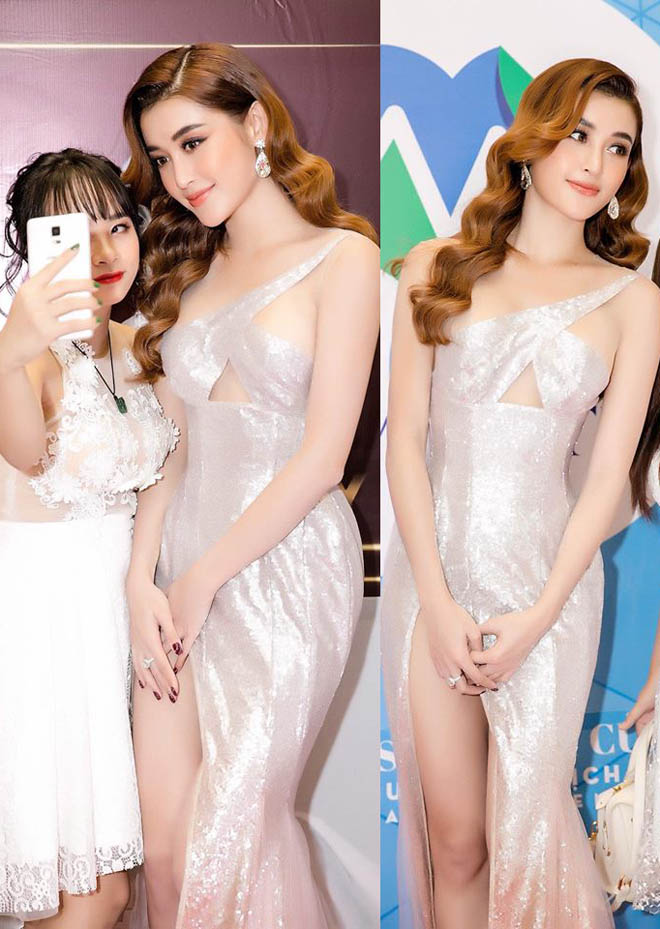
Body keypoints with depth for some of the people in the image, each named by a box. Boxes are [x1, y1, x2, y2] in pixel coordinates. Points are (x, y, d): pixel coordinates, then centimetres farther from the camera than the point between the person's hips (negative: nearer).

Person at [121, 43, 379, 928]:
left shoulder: (341, 257, -3)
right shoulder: (193, 275, 17)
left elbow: (322, 457, -10)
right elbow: (177, 446, 12)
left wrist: (204, 579, -8)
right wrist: (142, 579, -1)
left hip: (283, 567, -5)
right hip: (183, 570, 6)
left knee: (226, 843, -4)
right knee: (162, 846, 3)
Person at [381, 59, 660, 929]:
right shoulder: (435, 268, 4)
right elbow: (405, 438, 0)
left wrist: (536, 619, -8)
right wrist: (438, 602, -8)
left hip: (546, 574, 0)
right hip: (433, 570, 1)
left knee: (524, 826, 6)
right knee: (453, 836, 6)